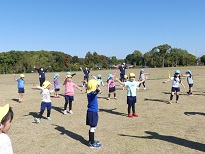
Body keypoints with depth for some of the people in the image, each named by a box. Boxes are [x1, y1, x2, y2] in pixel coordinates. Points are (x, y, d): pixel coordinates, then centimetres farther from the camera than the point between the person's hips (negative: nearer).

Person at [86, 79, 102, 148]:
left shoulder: (89, 92, 8)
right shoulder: (92, 93, -20)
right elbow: (98, 90, -45)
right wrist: (97, 88, -32)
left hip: (91, 111, 10)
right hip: (93, 112, -9)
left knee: (92, 127, 19)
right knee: (92, 128, -2)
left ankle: (91, 140, 31)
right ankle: (92, 143, 4)